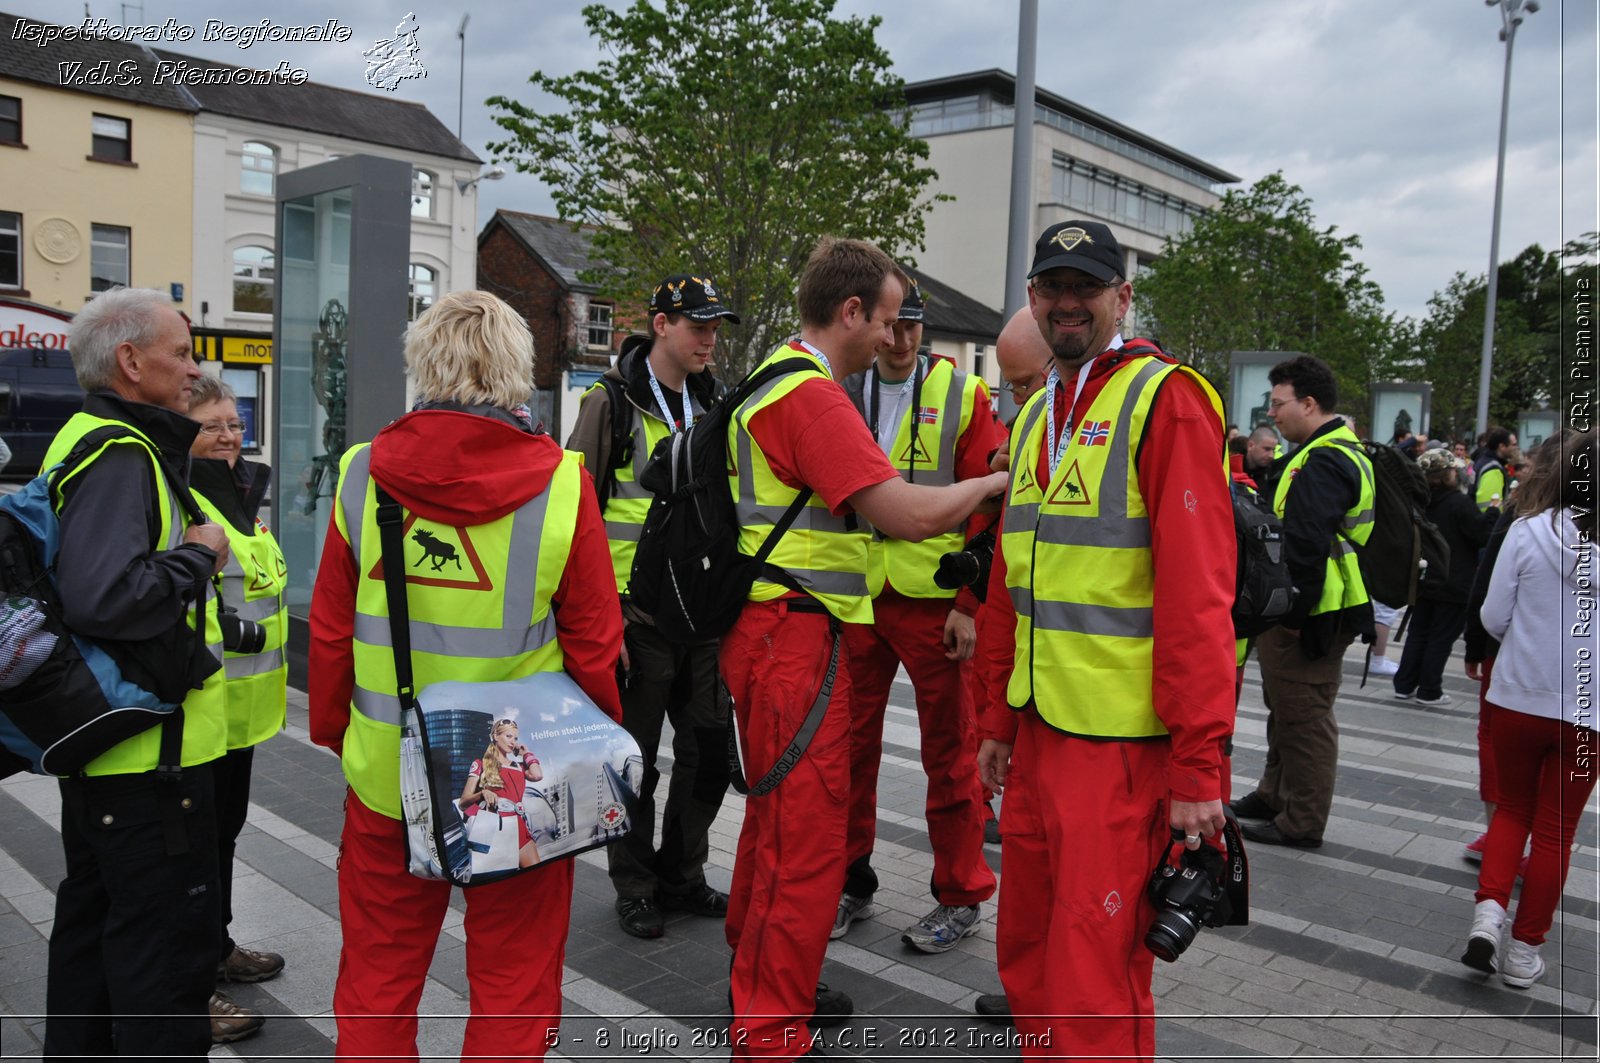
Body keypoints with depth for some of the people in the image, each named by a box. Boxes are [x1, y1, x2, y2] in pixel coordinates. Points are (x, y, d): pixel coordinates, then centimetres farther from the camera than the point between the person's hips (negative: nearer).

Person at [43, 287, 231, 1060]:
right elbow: (105, 596, -33)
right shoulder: (121, 456, -20)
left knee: (93, 920, 23)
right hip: (149, 749, -11)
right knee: (167, 937, 0)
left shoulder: (92, 441, 13)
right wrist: (197, 556, -19)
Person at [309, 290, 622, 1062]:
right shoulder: (560, 485, -13)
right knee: (513, 978, 14)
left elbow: (329, 631, 1)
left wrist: (330, 729, 16)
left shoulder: (362, 476, -7)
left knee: (378, 970, 20)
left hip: (385, 769, 2)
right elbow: (594, 645, -9)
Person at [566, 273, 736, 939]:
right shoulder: (611, 403, -5)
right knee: (634, 759, 6)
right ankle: (634, 887, 24)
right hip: (636, 617, -5)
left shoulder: (715, 407, 12)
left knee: (710, 752, 11)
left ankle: (681, 874, 30)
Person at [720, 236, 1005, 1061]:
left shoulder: (775, 380, 15)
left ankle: (759, 985, 37)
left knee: (777, 817, 21)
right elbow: (907, 513, -23)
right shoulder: (810, 394, -17)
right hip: (794, 637, -11)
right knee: (805, 838, -3)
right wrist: (999, 479, -8)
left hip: (772, 630, 11)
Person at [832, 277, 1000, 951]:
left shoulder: (964, 396, -1)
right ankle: (850, 883, 27)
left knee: (949, 748, 6)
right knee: (850, 743, 11)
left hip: (934, 599, -3)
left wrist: (971, 604, -11)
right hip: (854, 598, 4)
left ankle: (960, 895, 21)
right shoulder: (839, 397, 8)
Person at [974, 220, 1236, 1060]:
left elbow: (1198, 596, -17)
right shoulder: (1035, 415, 15)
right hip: (1039, 729, 8)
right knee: (1026, 952, 18)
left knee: (1093, 985, 2)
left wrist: (1199, 766, -18)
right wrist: (1000, 720, 19)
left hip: (1120, 740, -7)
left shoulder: (1165, 401, -10)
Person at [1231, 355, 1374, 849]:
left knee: (1305, 716, 0)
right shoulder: (1341, 451, 16)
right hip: (1300, 612, 11)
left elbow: (1305, 546, -27)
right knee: (1286, 709, 21)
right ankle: (1275, 795, 36)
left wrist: (1294, 612, -21)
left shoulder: (1323, 462, -20)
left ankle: (1302, 823, 11)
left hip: (1307, 618, -11)